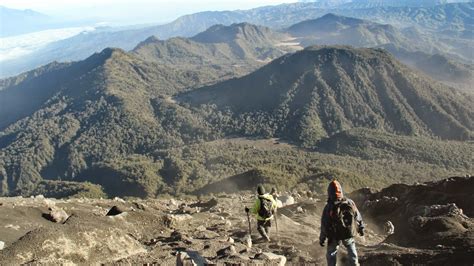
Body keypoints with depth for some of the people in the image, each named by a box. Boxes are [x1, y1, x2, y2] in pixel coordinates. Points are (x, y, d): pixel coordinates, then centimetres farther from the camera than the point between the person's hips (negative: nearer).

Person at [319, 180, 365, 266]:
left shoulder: (328, 208, -22)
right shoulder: (350, 203, -14)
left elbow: (324, 225, -14)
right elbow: (358, 217, -1)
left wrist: (322, 239, 0)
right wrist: (361, 228, 17)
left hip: (334, 236, -2)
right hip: (349, 234, 2)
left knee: (331, 255, 19)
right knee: (352, 252, 26)